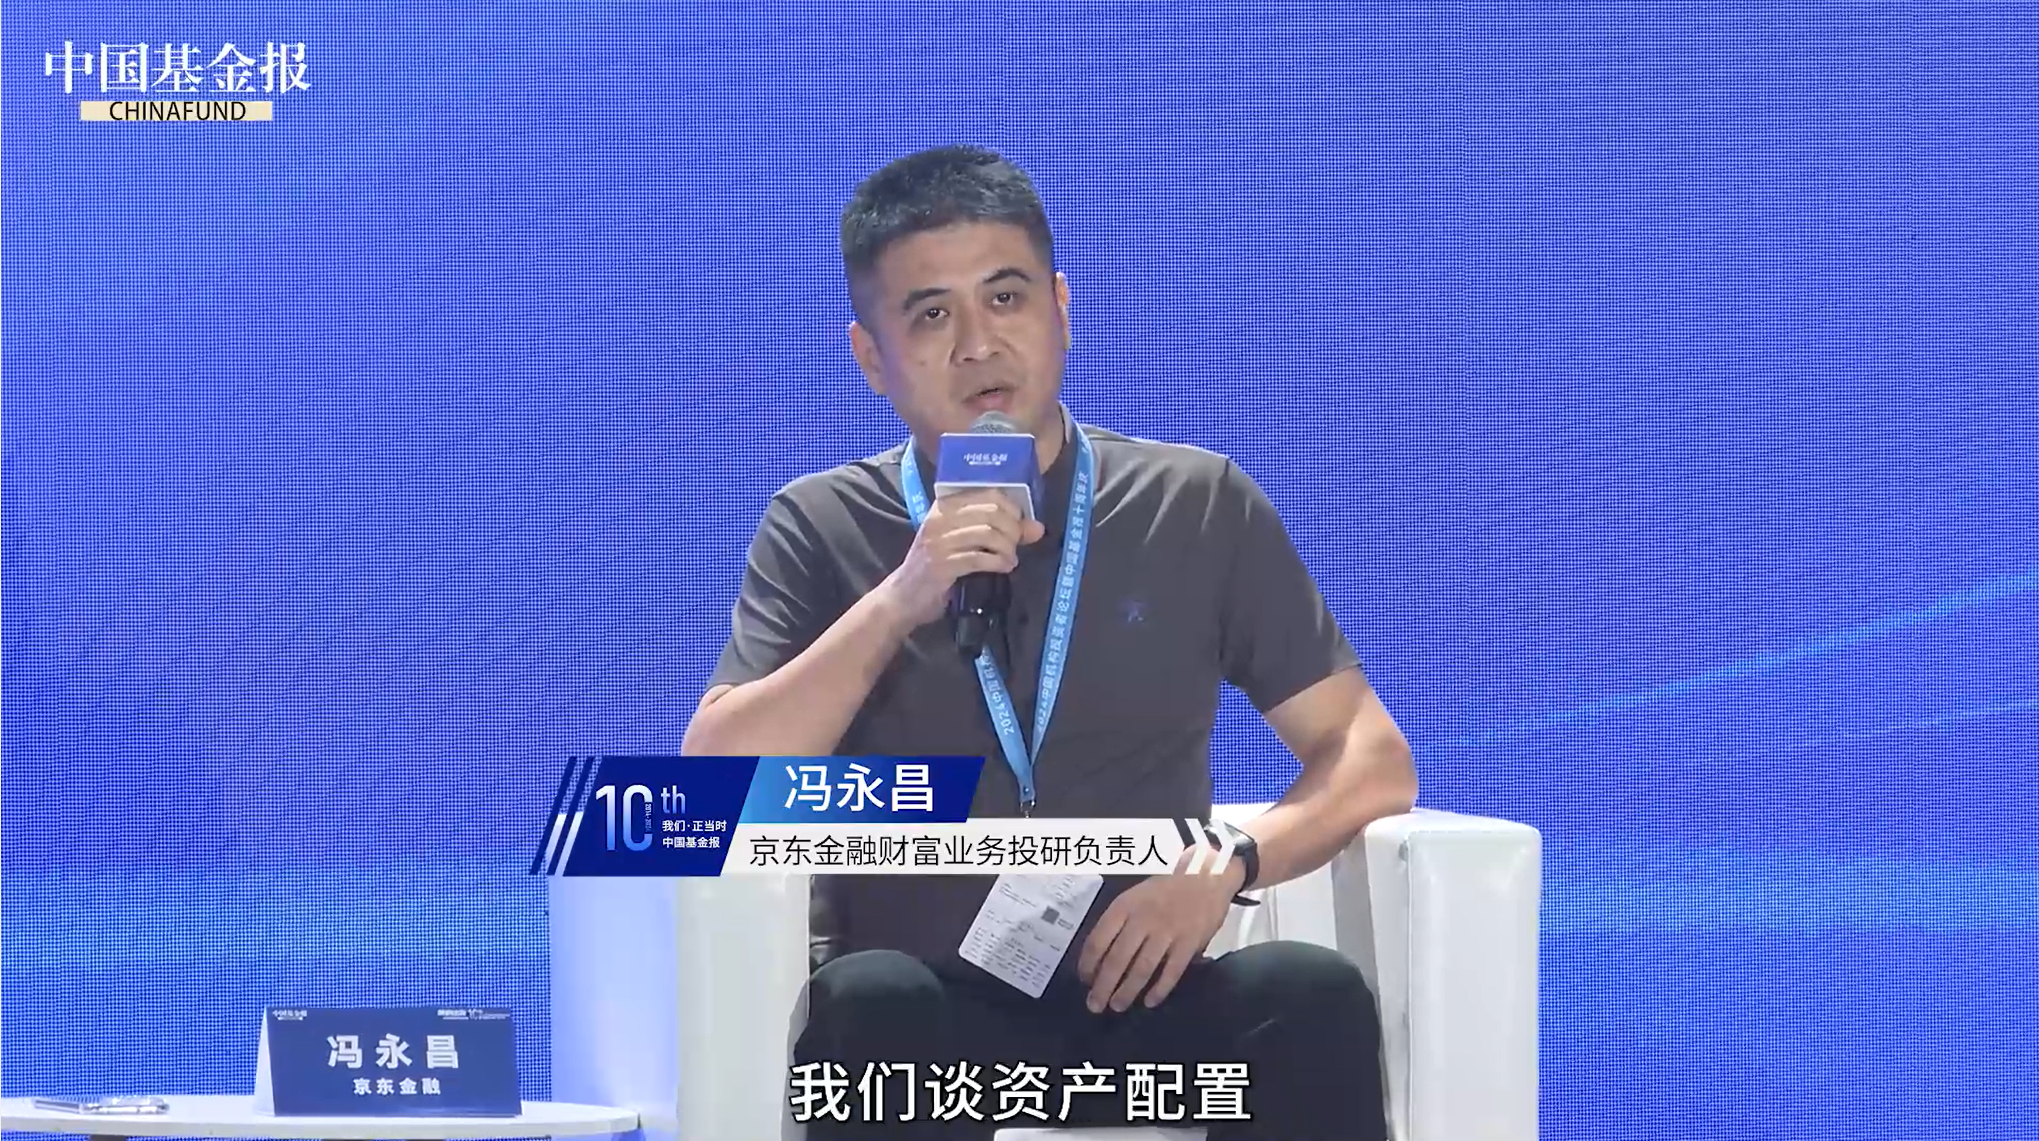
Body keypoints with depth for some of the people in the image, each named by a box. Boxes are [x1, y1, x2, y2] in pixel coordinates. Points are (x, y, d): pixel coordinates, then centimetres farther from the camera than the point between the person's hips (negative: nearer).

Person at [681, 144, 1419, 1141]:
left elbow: (1371, 763, 8)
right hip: (926, 1017, -1)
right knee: (872, 1002, -36)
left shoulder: (1201, 508, 11)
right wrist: (896, 603, -13)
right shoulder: (820, 530, 10)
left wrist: (1225, 863, -11)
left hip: (1139, 1000, 1)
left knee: (1309, 992, -31)